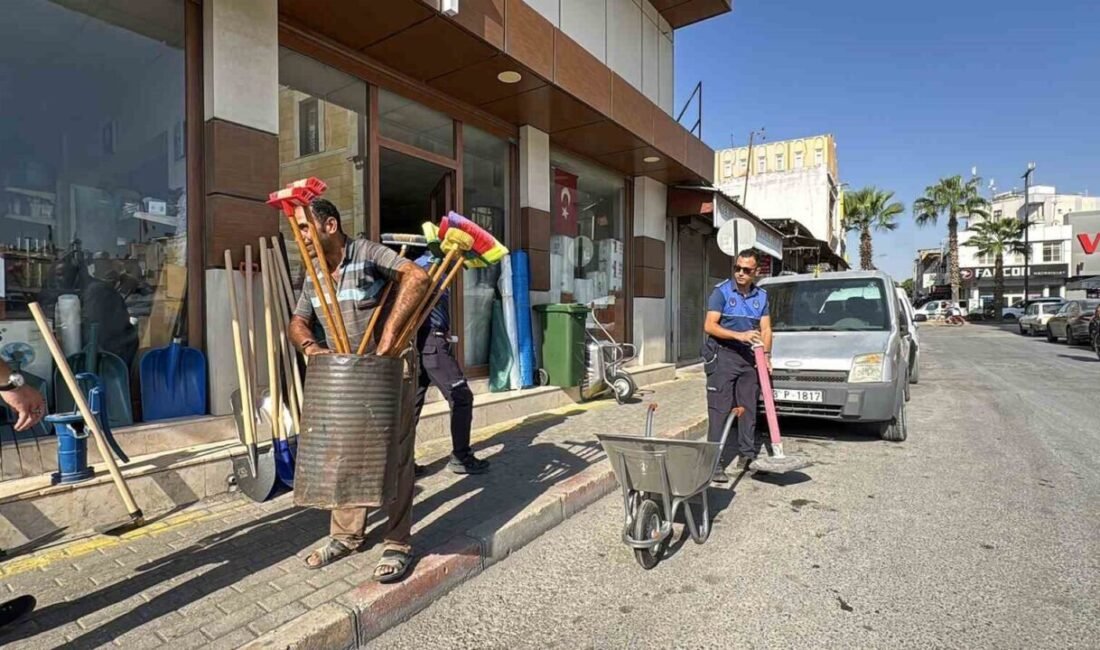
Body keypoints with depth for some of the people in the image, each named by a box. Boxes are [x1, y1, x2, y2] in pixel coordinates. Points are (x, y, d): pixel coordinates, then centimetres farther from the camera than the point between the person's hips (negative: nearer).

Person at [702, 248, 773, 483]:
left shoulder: (761, 296, 10)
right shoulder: (721, 292, -6)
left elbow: (766, 328, 8)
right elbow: (710, 326, -13)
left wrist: (766, 354, -8)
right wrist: (739, 335, -24)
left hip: (749, 358, 5)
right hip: (722, 356, -5)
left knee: (749, 408, 11)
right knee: (719, 410, -7)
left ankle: (746, 457, 24)